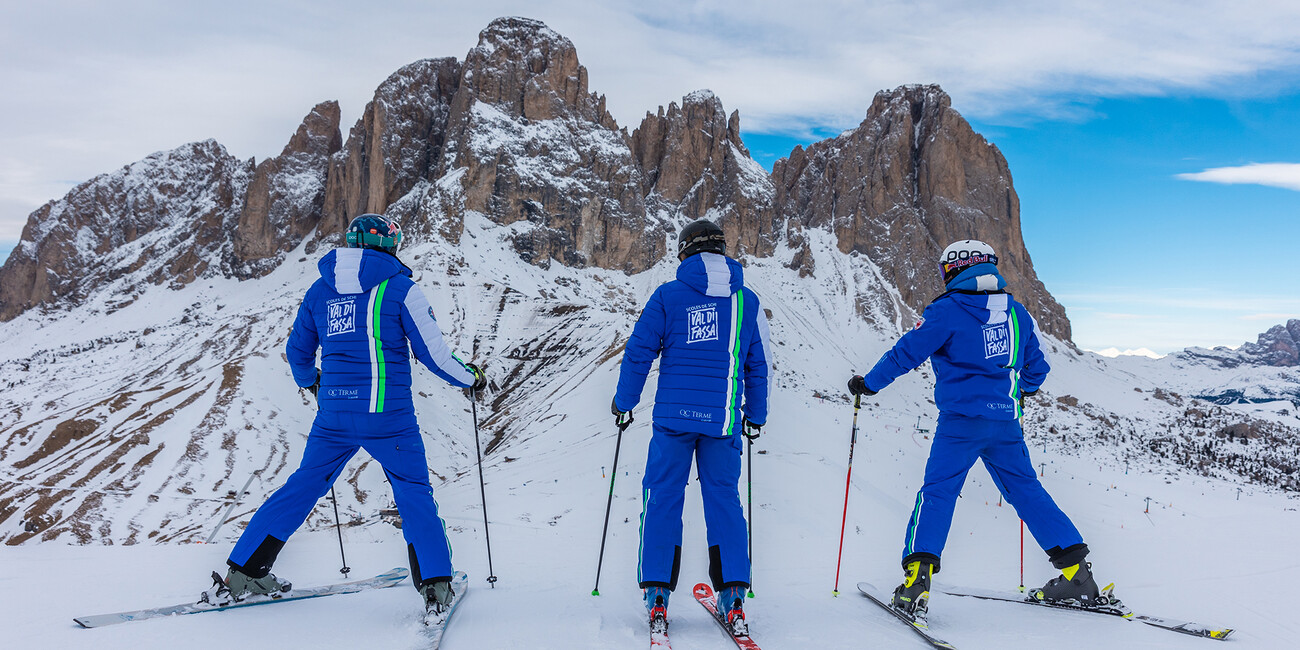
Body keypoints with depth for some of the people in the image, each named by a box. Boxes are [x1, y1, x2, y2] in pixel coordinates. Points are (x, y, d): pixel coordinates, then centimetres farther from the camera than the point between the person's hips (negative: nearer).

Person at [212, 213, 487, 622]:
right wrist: (471, 378, 11)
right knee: (415, 496, 9)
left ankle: (243, 573, 26)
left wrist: (309, 381, 42)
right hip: (388, 416, -4)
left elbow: (297, 351, 21)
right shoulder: (399, 288, -6)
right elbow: (432, 353, -6)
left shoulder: (320, 290, 10)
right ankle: (435, 586, 5)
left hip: (334, 414, 4)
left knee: (304, 485, 21)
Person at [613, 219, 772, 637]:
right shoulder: (747, 300, 7)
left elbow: (640, 351, -1)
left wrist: (624, 401, 11)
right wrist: (756, 414, 23)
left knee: (663, 498, 7)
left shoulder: (667, 296, -1)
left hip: (674, 415, -2)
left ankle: (657, 598, 6)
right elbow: (758, 364, 12)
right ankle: (733, 598, 9)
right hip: (723, 419, 2)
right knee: (724, 499, 11)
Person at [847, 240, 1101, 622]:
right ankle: (1076, 572, 18)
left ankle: (917, 578, -12)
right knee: (1026, 489, 16)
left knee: (937, 491, -3)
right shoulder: (1016, 311, 11)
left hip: (961, 419, -5)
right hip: (1006, 421, 5)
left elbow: (907, 353, -5)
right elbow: (1037, 365, 20)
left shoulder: (947, 311, -6)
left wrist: (868, 384, 8)